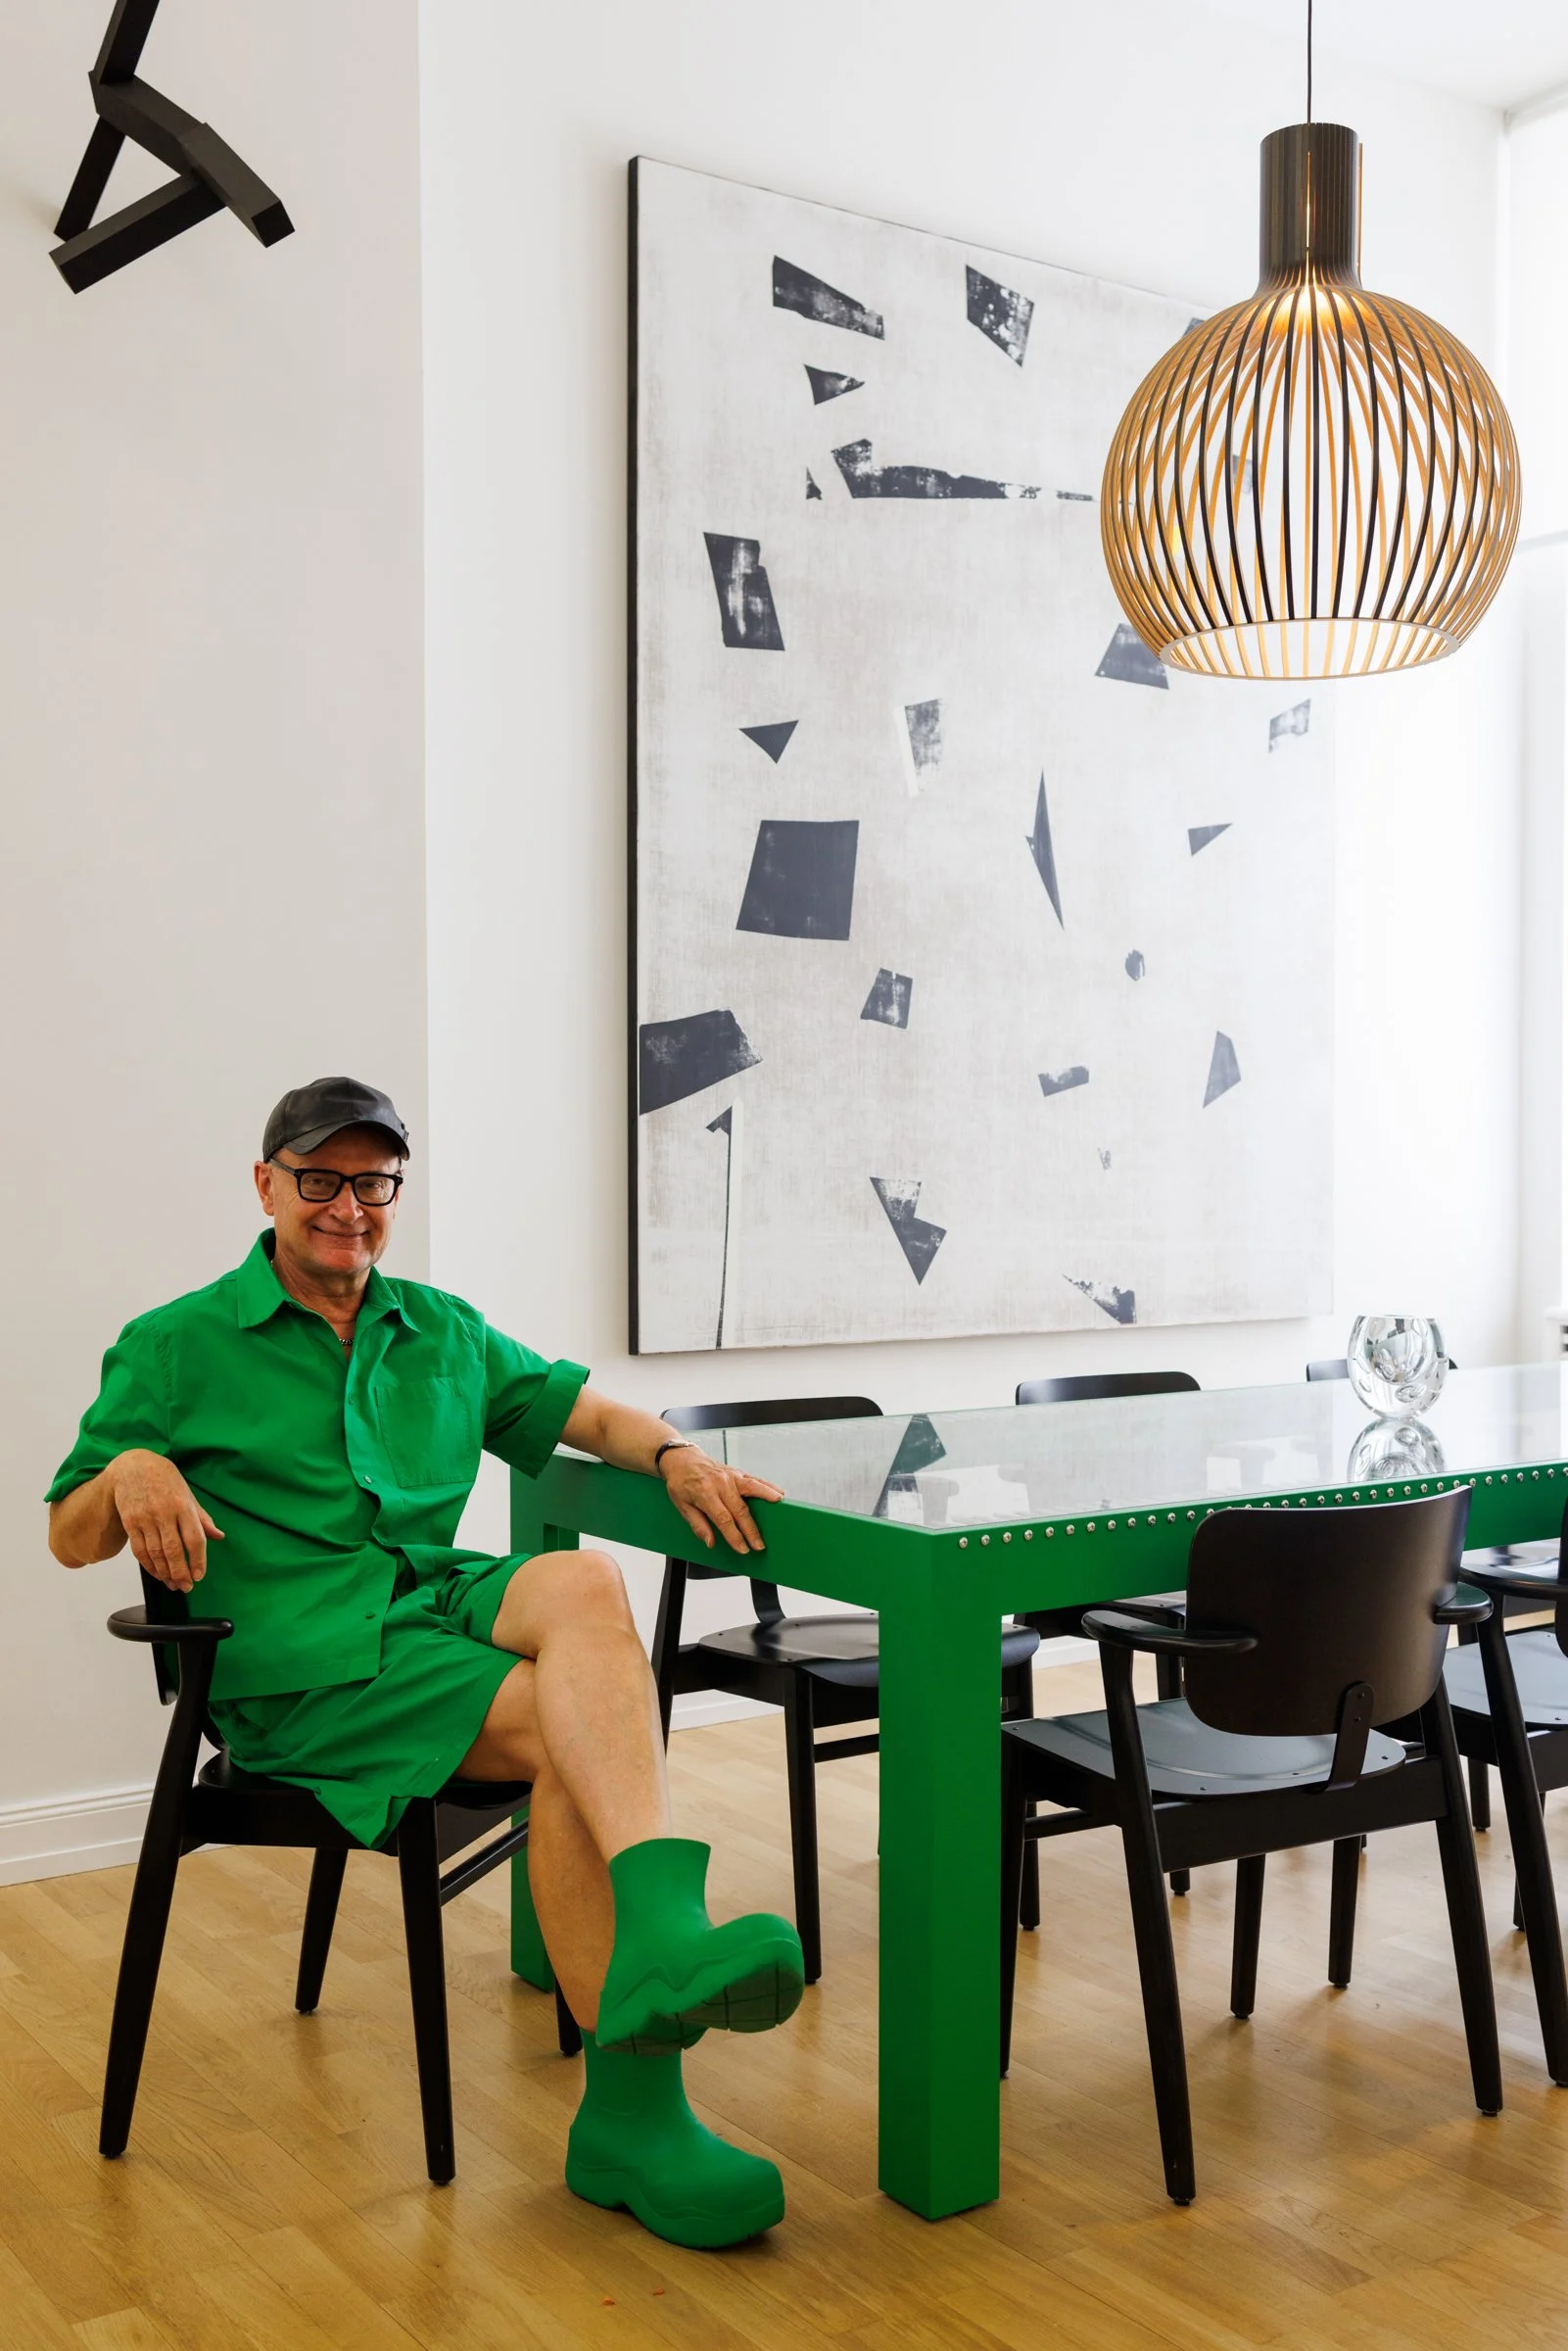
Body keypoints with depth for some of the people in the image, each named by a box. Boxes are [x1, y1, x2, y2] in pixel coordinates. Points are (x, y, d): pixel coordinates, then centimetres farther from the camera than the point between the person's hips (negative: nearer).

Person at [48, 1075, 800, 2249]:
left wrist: (676, 1454, -2)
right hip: (297, 1651, -4)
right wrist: (133, 1471, -15)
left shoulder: (442, 1330, 22)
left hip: (447, 1600, 4)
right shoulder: (177, 1347, 10)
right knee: (574, 1722, -29)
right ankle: (635, 2097, -35)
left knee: (585, 1583, -33)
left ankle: (662, 1933, -47)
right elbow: (70, 1537, 8)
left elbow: (592, 1412, 20)